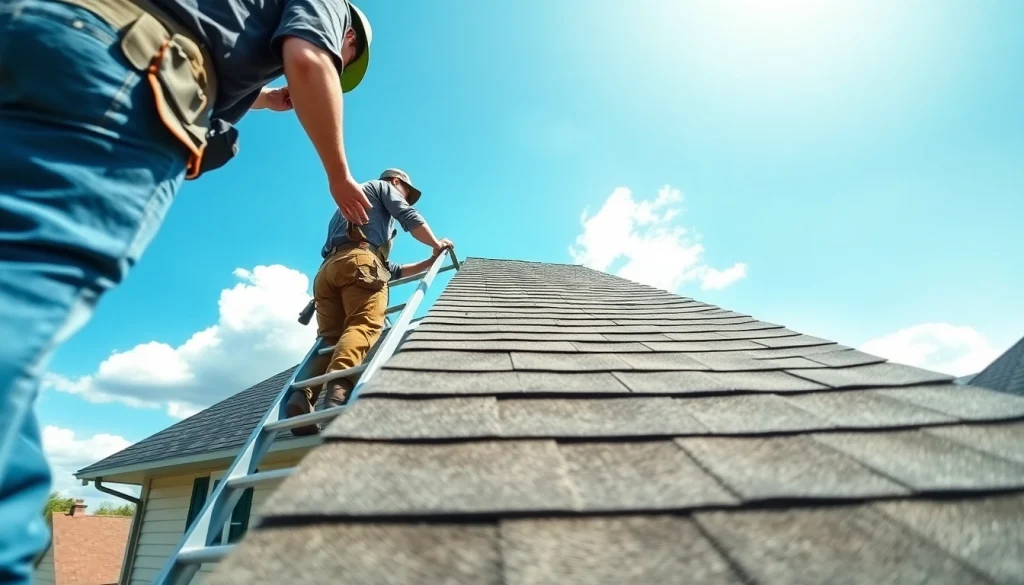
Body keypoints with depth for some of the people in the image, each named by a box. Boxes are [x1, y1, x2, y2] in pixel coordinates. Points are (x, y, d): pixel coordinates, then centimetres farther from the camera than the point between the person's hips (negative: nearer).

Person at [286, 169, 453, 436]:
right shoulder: (381, 186, 29)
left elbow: (391, 269, 41)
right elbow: (409, 217, 7)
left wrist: (429, 262, 41)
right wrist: (436, 244, 19)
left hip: (328, 269, 7)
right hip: (358, 259, -7)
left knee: (330, 337, -5)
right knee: (365, 325, -25)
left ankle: (303, 394, -28)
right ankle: (339, 387, -49)